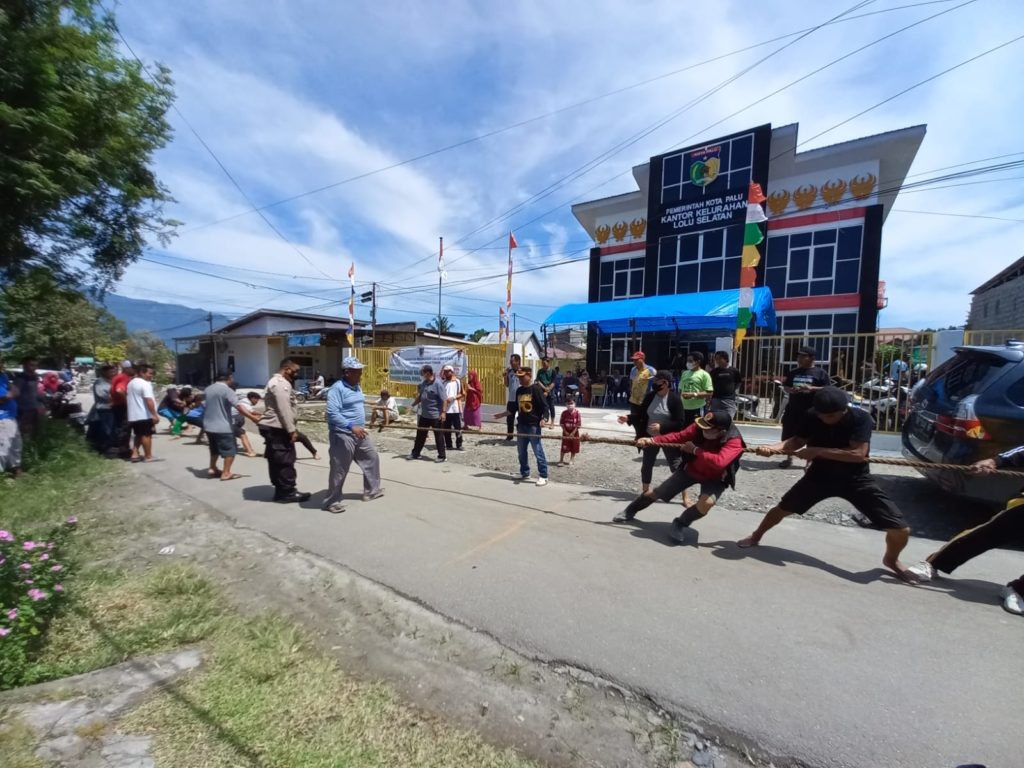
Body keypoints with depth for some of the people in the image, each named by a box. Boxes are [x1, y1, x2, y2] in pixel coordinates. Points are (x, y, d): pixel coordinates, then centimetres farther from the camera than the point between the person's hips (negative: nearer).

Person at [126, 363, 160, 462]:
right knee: (147, 435, -2)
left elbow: (128, 396, 22)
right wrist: (155, 415, -25)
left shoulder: (131, 383, 15)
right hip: (145, 415, -9)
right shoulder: (145, 384, -16)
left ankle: (134, 454, 15)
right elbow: (149, 400, -24)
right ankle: (148, 456, 3)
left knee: (139, 435, 18)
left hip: (133, 415, 9)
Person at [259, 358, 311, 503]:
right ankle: (288, 493, 3)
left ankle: (281, 491, 21)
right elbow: (284, 410, -23)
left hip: (273, 427, 11)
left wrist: (292, 428, 21)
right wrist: (291, 430, -20)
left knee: (276, 461, 14)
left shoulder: (277, 382, 19)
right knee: (285, 461, -4)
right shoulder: (281, 384, -17)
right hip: (277, 428, -11)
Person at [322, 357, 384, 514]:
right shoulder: (337, 388, -18)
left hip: (360, 434, 9)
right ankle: (331, 501, 18)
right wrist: (352, 427, -29)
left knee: (372, 458, 17)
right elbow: (332, 413, -25)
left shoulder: (356, 387, 10)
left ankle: (371, 491, 32)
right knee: (339, 470, 1)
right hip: (343, 435, -9)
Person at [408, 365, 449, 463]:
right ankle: (415, 453, 30)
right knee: (420, 435, 16)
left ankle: (442, 456, 13)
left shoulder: (438, 384, -16)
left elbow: (444, 399, -19)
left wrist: (443, 412, -24)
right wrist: (413, 405, 18)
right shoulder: (423, 383, 7)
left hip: (436, 416, -7)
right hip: (424, 415, 7)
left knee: (438, 436, 2)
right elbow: (419, 396, 20)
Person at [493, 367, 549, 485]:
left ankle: (543, 476, 5)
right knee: (521, 452, 13)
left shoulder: (536, 388, -9)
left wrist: (543, 419, -25)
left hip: (533, 426, -7)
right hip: (522, 425, 7)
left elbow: (545, 406, -11)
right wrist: (503, 415, 21)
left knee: (538, 451, -3)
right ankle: (525, 473, 27)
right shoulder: (519, 390, 11)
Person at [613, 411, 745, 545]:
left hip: (714, 478, -3)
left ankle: (680, 525, -2)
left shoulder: (734, 441, -34)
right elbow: (679, 436, -17)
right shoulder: (699, 427, -24)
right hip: (690, 469, 3)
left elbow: (719, 462, -49)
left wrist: (696, 450, -38)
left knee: (707, 502, -34)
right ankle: (629, 512, 35)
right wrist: (652, 440, -27)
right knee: (657, 493, 8)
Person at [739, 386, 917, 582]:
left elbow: (859, 454, -33)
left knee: (901, 530, -7)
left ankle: (891, 560, 27)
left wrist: (817, 451, -35)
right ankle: (755, 537, 31)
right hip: (820, 475, 2)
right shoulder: (812, 416, -14)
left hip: (856, 479, -2)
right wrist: (774, 447, -23)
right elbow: (798, 440, -5)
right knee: (783, 508, 5)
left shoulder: (860, 418, -23)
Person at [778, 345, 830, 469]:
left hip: (811, 410, -4)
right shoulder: (792, 372, 11)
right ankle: (788, 459, 21)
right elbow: (785, 387, 15)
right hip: (793, 409, 4)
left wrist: (811, 388, -20)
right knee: (788, 435, 8)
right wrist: (790, 390, -8)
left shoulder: (820, 373, -1)